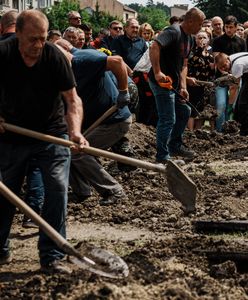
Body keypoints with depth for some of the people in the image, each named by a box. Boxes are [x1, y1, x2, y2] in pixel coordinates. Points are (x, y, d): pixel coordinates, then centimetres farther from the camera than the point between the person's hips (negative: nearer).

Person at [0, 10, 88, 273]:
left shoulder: (54, 56, -16)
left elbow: (72, 99, -17)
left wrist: (75, 131, -32)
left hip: (51, 133, -1)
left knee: (57, 189, -12)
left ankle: (51, 256, -3)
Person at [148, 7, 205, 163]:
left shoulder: (189, 39, 12)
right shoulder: (173, 32, -19)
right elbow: (154, 47, -33)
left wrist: (183, 87, 5)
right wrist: (157, 72, -35)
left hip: (173, 83, 10)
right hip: (161, 81, -10)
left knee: (184, 111, 21)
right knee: (168, 119, -7)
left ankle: (175, 146, 34)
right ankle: (162, 157, 2)